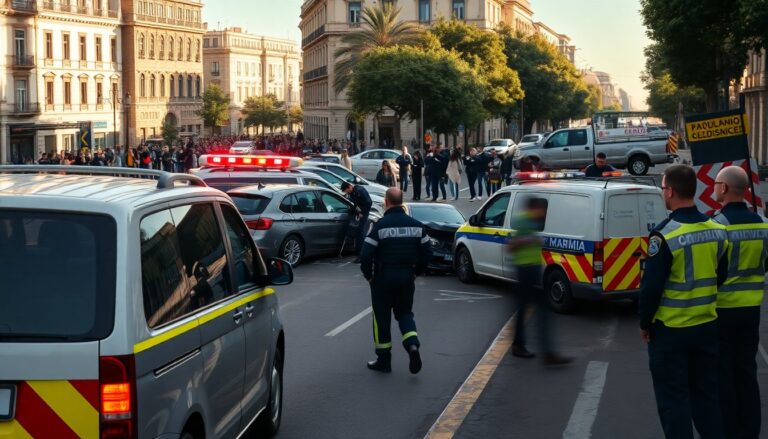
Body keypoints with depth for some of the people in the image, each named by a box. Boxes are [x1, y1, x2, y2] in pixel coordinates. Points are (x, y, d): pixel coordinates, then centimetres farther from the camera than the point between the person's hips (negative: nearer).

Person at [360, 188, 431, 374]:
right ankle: (412, 345, -7)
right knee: (405, 313, 18)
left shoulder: (380, 226, -13)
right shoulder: (416, 225, 3)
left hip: (383, 277, -4)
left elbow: (367, 254, -16)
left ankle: (383, 360, 13)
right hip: (407, 277, 4)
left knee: (382, 317, 8)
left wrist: (368, 275, -1)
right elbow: (426, 252, 5)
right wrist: (416, 272, 15)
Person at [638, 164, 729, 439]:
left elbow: (651, 286, -17)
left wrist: (644, 323, -4)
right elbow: (720, 277, 10)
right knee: (707, 395, 17)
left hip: (670, 330, -6)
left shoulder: (665, 235, -20)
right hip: (706, 326, 6)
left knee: (673, 399, 5)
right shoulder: (717, 231, -1)